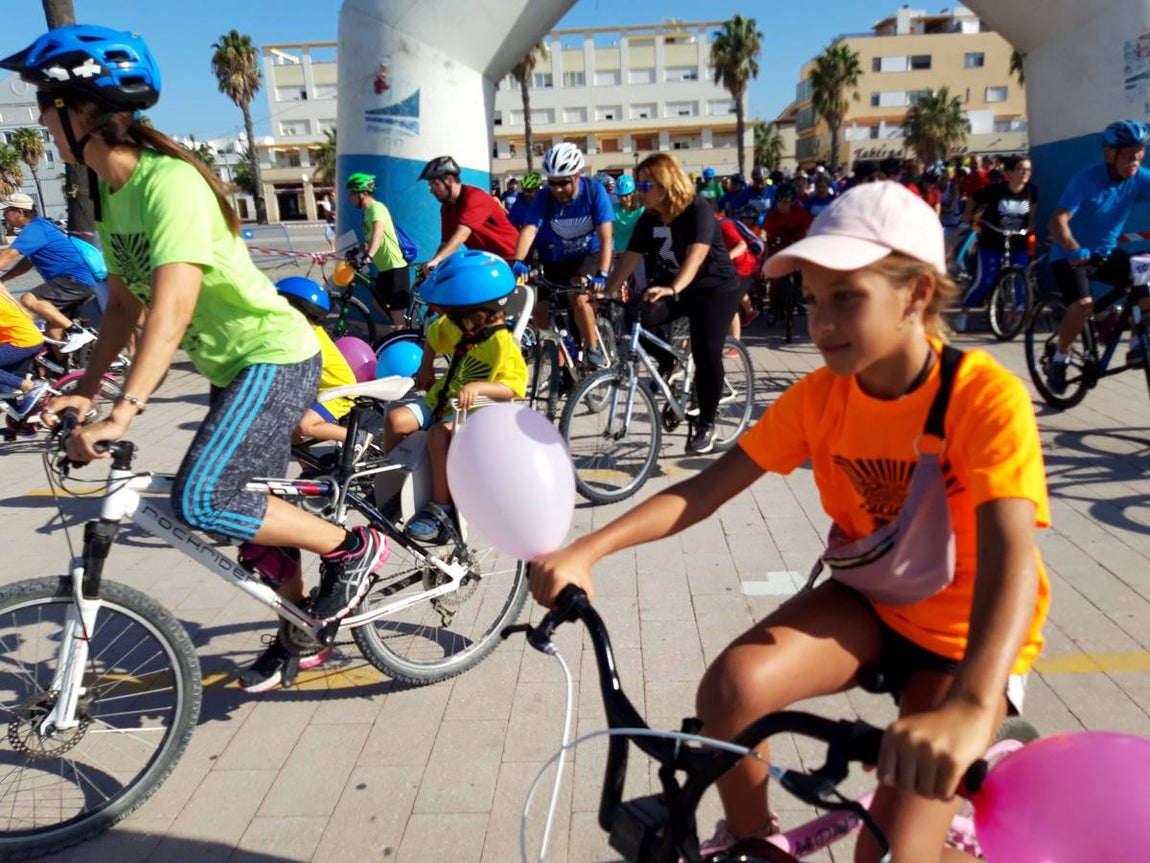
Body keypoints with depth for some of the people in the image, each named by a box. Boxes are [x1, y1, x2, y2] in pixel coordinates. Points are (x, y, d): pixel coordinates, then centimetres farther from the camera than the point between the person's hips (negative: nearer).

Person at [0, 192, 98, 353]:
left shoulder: (34, 229, -12)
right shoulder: (37, 227, 19)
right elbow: (26, 263, 24)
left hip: (77, 281, -10)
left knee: (29, 299, -25)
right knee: (52, 333, 10)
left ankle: (77, 332, -24)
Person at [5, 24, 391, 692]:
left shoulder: (170, 182, -21)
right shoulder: (112, 190, 8)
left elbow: (172, 311, -31)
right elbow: (124, 300, 10)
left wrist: (123, 413, -36)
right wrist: (85, 391, 1)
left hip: (276, 356, -9)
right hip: (232, 365, 9)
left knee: (200, 501, -19)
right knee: (255, 511, 13)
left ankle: (354, 548, -3)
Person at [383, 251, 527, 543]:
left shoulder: (502, 343, -21)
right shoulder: (458, 328, 3)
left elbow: (516, 385, -28)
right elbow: (434, 335, 24)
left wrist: (478, 387, -39)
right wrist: (425, 369, 19)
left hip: (475, 413, -8)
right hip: (441, 399, 8)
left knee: (438, 434, -34)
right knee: (396, 419, -10)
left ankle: (441, 509, -26)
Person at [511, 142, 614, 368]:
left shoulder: (594, 191, -19)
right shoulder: (544, 197, -15)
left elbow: (605, 237, -25)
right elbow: (529, 230, -28)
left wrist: (602, 275, -39)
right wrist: (517, 262, -47)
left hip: (589, 256, -3)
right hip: (556, 262, 4)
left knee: (578, 295, -32)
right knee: (542, 314, -3)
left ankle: (593, 347, -10)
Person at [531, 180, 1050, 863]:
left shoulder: (986, 396, -25)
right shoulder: (820, 396, -11)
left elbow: (1011, 556, -39)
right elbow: (706, 489, -16)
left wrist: (970, 708, -56)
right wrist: (584, 551, -29)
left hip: (967, 634, -3)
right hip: (869, 601, 4)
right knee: (732, 686, -23)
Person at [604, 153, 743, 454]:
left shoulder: (698, 209, -18)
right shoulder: (648, 219, -1)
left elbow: (697, 254, -32)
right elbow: (629, 258, -4)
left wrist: (673, 288, -48)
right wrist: (607, 293, -16)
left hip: (715, 288, -5)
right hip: (670, 289, 5)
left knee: (706, 352, -20)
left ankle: (706, 424, -2)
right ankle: (670, 362, 5)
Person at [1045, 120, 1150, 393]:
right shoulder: (1086, 180, -23)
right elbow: (1057, 221, -34)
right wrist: (1075, 250, -51)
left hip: (1106, 253, 5)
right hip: (1071, 255, -5)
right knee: (1084, 304, -26)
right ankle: (1058, 361, -6)